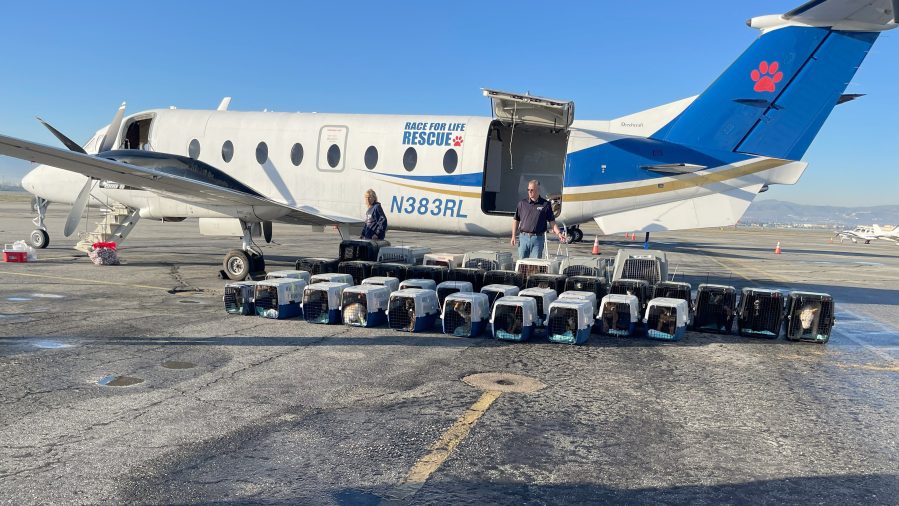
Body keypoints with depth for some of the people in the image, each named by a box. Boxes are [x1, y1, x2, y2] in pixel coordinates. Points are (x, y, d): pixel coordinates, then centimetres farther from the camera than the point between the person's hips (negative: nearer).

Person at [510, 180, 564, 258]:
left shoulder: (545, 204, 2)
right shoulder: (522, 203, 7)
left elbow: (552, 221, 3)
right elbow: (516, 220, 10)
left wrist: (559, 233, -11)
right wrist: (513, 236, 4)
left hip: (538, 238, -1)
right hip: (523, 237, 2)